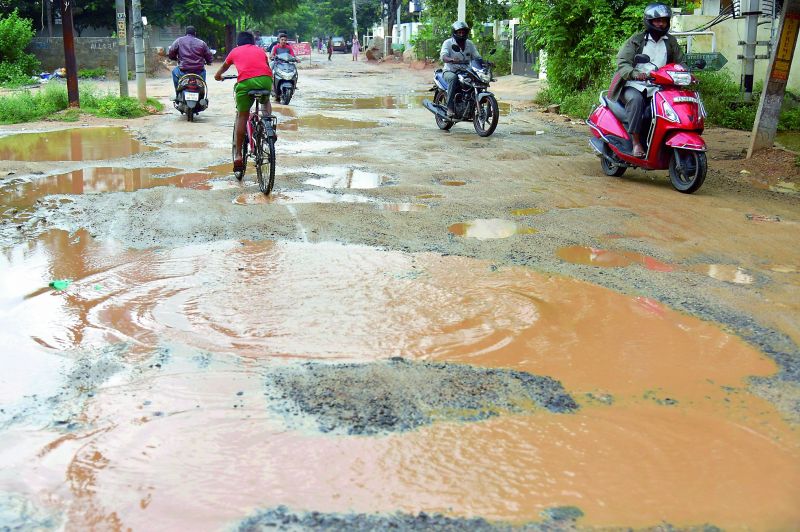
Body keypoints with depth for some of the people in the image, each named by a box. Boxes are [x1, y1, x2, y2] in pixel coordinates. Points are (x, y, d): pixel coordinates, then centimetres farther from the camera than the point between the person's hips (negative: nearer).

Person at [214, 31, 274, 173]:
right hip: (265, 79, 1)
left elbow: (223, 67, 46)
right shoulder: (260, 50, 30)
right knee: (266, 101, 35)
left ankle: (238, 155, 7)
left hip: (245, 82, -1)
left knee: (242, 115, 11)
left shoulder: (235, 51, 28)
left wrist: (218, 76, 67)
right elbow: (268, 67, 45)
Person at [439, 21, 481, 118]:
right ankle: (450, 107, -38)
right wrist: (452, 60, -42)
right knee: (453, 78, -38)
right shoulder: (448, 43, -4)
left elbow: (477, 57, 7)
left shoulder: (470, 44, 11)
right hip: (450, 71, -4)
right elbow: (443, 56, -20)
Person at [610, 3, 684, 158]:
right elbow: (622, 62, -8)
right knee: (636, 100, -36)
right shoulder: (636, 40, 4)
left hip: (657, 88, 4)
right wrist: (635, 74, -29)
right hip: (634, 86, -4)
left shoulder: (671, 42, 18)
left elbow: (681, 62, 17)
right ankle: (636, 142, -33)